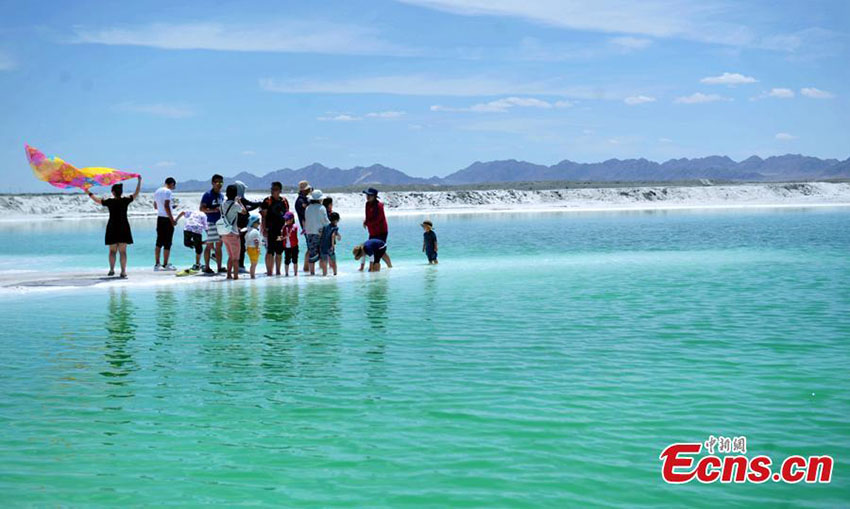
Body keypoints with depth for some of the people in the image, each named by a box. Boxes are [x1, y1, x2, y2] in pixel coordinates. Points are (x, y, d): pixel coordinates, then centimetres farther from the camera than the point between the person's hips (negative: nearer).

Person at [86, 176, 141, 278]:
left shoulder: (109, 202, -5)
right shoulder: (125, 200, -4)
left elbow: (96, 200, 9)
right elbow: (136, 193, 8)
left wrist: (89, 192, 24)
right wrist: (139, 181, 17)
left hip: (112, 228, 0)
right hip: (123, 228, 0)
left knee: (112, 250, 11)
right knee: (123, 251, 1)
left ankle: (112, 269, 7)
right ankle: (123, 271, -4)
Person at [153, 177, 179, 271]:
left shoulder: (157, 191, 14)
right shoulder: (167, 191, -11)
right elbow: (166, 206, -20)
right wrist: (172, 220, -18)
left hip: (159, 218, 8)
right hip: (167, 219, -8)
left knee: (159, 242, 9)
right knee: (167, 243, -2)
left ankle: (157, 264, 8)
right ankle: (165, 264, 1)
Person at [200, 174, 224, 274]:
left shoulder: (221, 195, 15)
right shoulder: (208, 195, -8)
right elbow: (202, 208, -13)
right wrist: (213, 210, -24)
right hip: (211, 223, -7)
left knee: (219, 246, 10)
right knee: (209, 245, -4)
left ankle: (219, 267, 13)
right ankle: (207, 267, 1)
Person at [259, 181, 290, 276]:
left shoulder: (284, 201, 10)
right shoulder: (267, 201, -2)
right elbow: (263, 216, -5)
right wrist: (264, 229, -12)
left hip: (281, 229, 4)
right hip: (271, 229, -4)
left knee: (279, 252, 9)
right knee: (270, 251, -6)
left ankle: (278, 271, 18)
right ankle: (269, 271, -1)